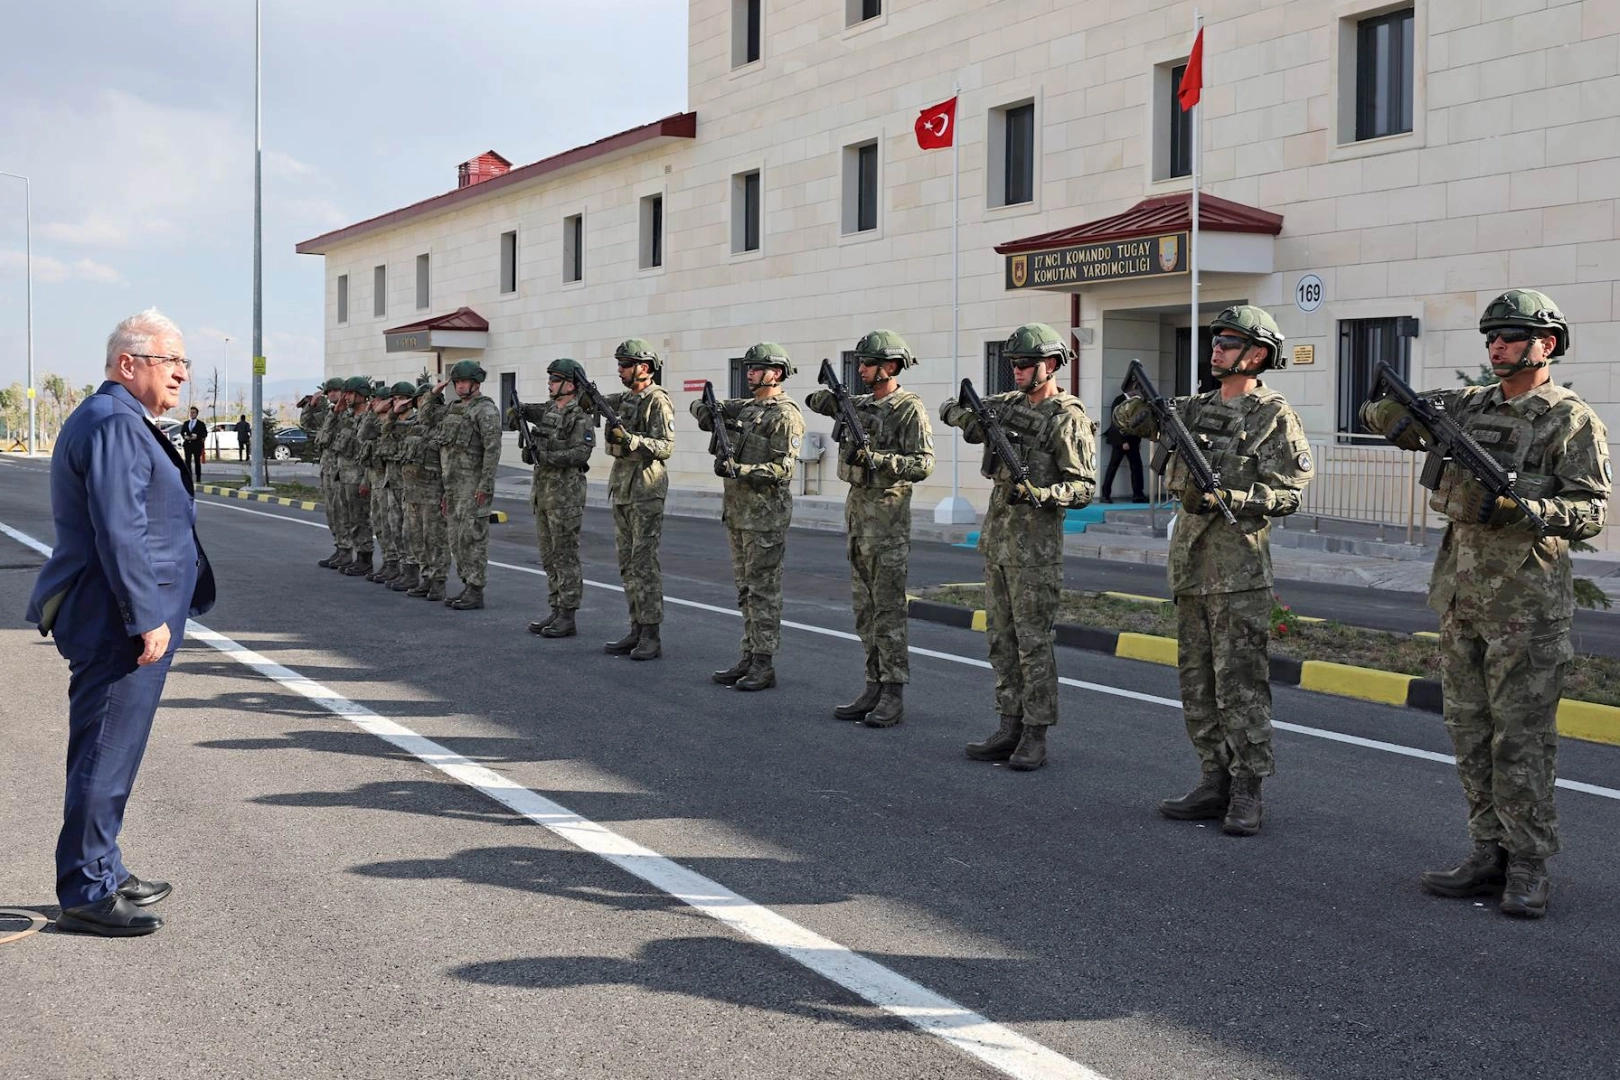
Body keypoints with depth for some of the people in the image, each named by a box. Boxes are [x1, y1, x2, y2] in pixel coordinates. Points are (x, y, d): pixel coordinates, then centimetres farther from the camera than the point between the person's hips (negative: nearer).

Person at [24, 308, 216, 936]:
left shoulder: (119, 421, 19)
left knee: (105, 754, 18)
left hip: (112, 621, 11)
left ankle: (102, 873, 28)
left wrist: (152, 611, 26)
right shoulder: (116, 424, -16)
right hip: (120, 623, -11)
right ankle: (86, 894, 1)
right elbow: (119, 531, -23)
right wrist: (148, 617, -22)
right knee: (106, 755, -5)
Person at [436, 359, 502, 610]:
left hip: (473, 483, -9)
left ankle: (476, 592, -4)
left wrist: (485, 485, -23)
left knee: (473, 537, -7)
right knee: (457, 539, 10)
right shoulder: (455, 410, 17)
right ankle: (467, 586, 17)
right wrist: (446, 489, 19)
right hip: (453, 483, 9)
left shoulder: (486, 410, -10)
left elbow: (492, 449, -18)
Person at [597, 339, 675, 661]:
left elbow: (666, 447, -17)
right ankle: (637, 630, 14)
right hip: (621, 487, 9)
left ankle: (652, 637, -6)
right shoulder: (625, 399, 14)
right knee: (627, 563, 9)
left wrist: (630, 439, -27)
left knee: (644, 563, -8)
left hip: (646, 489, -8)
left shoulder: (658, 401, -11)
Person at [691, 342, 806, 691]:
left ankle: (764, 665, -2)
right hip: (736, 509, 9)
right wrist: (707, 413, -1)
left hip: (765, 514, -8)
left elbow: (783, 469, -18)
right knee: (746, 589, 11)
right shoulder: (744, 407, 13)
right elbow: (699, 406, 23)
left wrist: (738, 470, -26)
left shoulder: (786, 415, -11)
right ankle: (749, 658, 16)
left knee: (763, 589, -5)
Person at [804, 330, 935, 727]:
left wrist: (876, 458, -25)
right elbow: (816, 401, 22)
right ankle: (874, 688, 15)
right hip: (856, 506, 8)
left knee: (889, 609, -6)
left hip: (888, 512, -8)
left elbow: (922, 464, -16)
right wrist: (834, 397, 2)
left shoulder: (910, 409, -10)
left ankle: (894, 696, -3)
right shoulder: (861, 404, 13)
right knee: (865, 608, 9)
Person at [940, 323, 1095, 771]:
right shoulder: (1009, 403, 11)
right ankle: (1010, 727, 17)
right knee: (1000, 637, 10)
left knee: (1033, 641, -4)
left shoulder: (1069, 419, -10)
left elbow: (1084, 487, -13)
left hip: (1035, 542, -8)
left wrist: (1041, 494, -29)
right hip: (996, 536, 8)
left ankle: (1035, 736, 2)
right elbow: (949, 410, 17)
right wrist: (969, 418, -5)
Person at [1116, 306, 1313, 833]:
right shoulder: (1196, 408, 14)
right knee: (1197, 682, 10)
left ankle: (1246, 794, 0)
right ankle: (1214, 783, 18)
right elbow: (1129, 420, 14)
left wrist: (1229, 498, -22)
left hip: (1239, 566, -7)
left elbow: (1289, 493, -11)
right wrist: (1143, 401, -8)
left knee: (1241, 683, -5)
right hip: (1190, 559, 7)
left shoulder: (1275, 416, -5)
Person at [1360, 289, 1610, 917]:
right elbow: (1380, 417, 15)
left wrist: (1522, 509, -25)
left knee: (1522, 738, -4)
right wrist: (1402, 414, -8)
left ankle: (1529, 869, 4)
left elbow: (1592, 511, -10)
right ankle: (1490, 856, 18)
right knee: (1471, 733, 10)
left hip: (1526, 601, -7)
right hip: (1460, 594, 7)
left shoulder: (1572, 420, -5)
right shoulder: (1469, 406, 13)